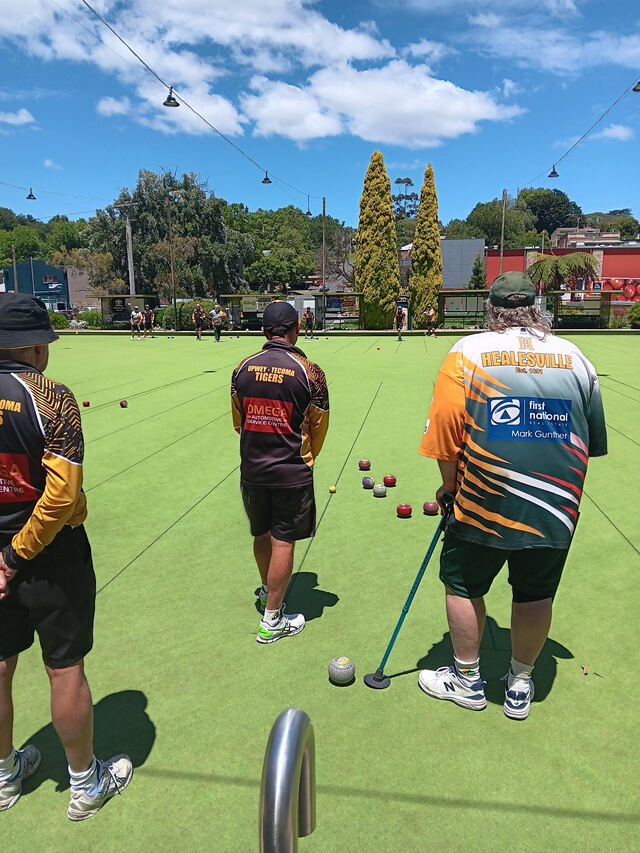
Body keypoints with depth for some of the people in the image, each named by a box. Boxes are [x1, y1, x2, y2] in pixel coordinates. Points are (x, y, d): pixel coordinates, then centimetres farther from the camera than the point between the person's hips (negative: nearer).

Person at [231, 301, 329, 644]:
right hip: (292, 473, -4)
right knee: (283, 541, 6)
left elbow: (238, 421, 9)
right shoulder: (309, 371, -12)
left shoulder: (243, 368, -2)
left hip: (252, 469, 4)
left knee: (261, 535, 21)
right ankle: (272, 620, 17)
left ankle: (267, 592, 44)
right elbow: (319, 426, -1)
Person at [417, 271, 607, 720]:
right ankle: (520, 686, 37)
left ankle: (467, 679, 35)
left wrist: (450, 486, 4)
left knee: (464, 586, 18)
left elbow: (445, 432, -11)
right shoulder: (576, 358, 4)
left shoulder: (467, 352, -7)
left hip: (483, 504, -3)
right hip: (557, 509, 3)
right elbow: (594, 441, 11)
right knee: (535, 595, 19)